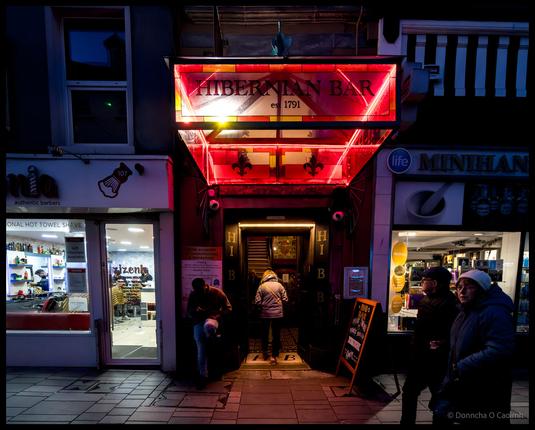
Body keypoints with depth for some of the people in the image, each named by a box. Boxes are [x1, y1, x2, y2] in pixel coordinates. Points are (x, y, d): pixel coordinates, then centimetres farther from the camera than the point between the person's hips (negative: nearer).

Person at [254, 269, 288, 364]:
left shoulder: (261, 286, -7)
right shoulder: (279, 285, -4)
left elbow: (257, 302, -10)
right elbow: (285, 299, -3)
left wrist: (263, 305, 10)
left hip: (265, 314, 0)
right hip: (278, 313, 0)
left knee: (265, 333, 18)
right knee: (276, 335, 8)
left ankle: (265, 353, 29)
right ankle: (274, 356, 9)